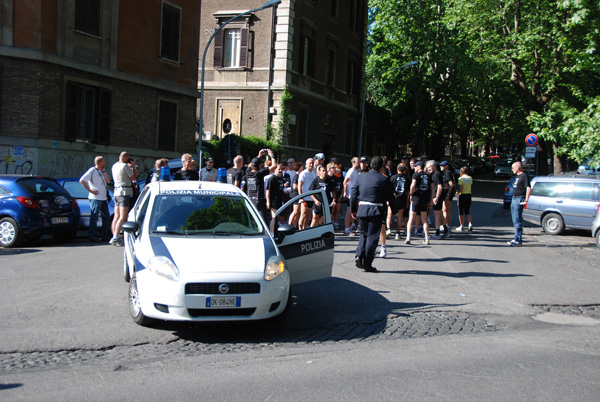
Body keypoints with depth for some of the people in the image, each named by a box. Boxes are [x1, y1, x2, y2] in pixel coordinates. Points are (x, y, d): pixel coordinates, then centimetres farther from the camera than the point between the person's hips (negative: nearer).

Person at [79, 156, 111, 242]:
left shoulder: (102, 171, 15)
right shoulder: (92, 171, -9)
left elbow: (108, 181, 5)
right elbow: (82, 180, -16)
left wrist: (103, 171, -2)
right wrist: (90, 190, -16)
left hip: (104, 198, 9)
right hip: (96, 198, -9)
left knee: (106, 217, 11)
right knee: (94, 217, -5)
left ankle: (105, 235, 18)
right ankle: (93, 236, -2)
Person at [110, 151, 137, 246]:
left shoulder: (114, 166, 14)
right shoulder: (125, 166, -12)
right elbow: (133, 177, -6)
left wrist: (130, 166, 24)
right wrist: (133, 166, 4)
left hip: (116, 192, 9)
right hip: (124, 192, -9)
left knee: (116, 217, 11)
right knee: (122, 217, -11)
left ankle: (114, 237, 12)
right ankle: (115, 238, -18)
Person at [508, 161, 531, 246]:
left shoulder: (524, 176, -11)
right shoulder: (518, 176, 19)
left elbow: (528, 188, -19)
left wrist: (526, 200, -24)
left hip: (519, 200, -10)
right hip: (514, 199, 10)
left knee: (517, 220, -11)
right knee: (515, 221, 13)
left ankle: (518, 240, -11)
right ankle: (517, 238, 19)